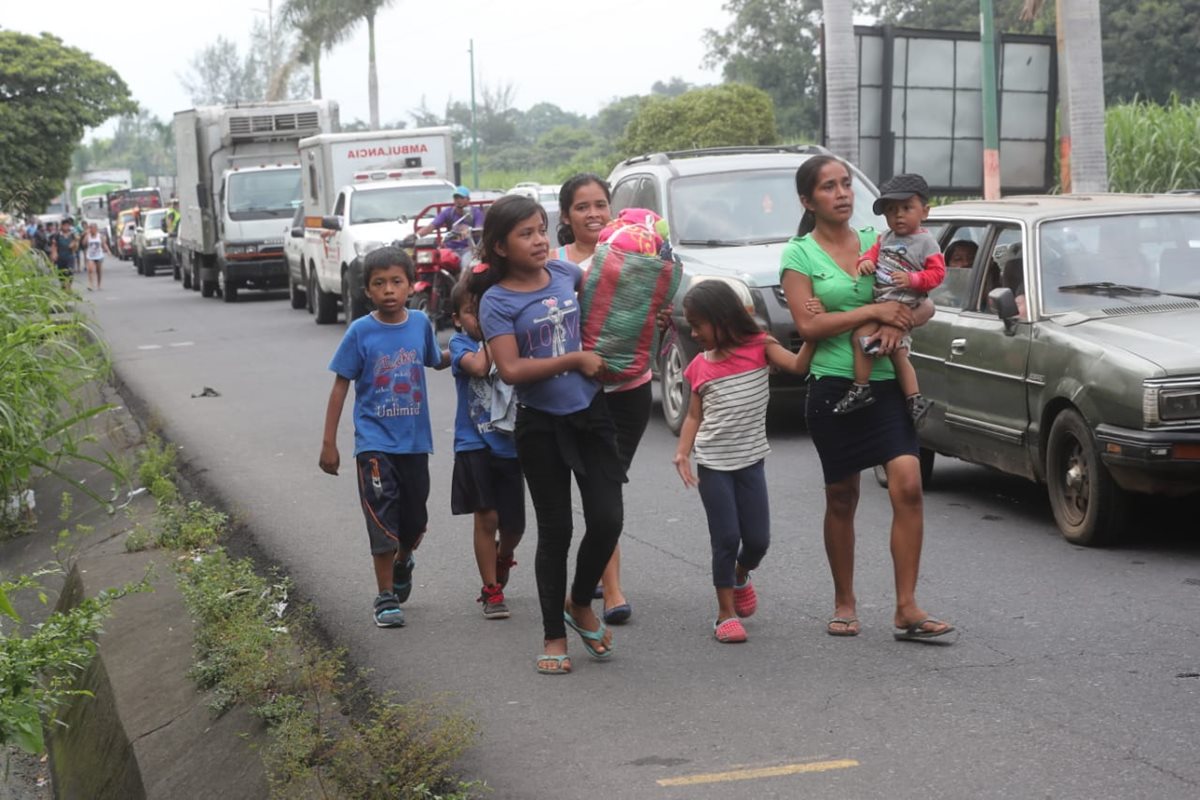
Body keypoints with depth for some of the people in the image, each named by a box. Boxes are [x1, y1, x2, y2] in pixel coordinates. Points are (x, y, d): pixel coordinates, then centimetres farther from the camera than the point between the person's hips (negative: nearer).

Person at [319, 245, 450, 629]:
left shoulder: (420, 323, -1)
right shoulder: (361, 332, -9)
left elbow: (436, 361, 19)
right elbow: (340, 386, -4)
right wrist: (329, 443, -5)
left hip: (414, 441, 3)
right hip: (375, 442, -3)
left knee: (415, 520, 14)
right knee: (383, 521, -6)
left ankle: (402, 561, 45)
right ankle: (386, 597, 7)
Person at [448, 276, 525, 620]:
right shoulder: (460, 343, -2)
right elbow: (478, 366, -23)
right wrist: (489, 336, -12)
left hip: (509, 445, 3)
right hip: (475, 444, -3)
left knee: (514, 525, 7)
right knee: (487, 517, -7)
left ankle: (502, 561, 40)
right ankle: (491, 590, 5)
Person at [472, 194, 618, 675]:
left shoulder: (565, 273, 4)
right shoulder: (497, 301, -10)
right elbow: (511, 370, -20)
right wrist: (574, 360, -16)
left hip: (590, 413, 4)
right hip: (541, 425, -4)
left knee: (607, 520, -3)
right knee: (556, 531, 3)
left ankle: (580, 603, 24)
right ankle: (555, 636, 18)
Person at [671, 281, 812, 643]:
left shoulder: (759, 347, -4)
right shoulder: (700, 366, 1)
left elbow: (798, 365, -17)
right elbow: (695, 415, 6)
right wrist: (683, 451, -7)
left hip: (750, 460, 0)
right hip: (713, 464, 0)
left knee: (758, 540, 5)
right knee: (726, 539, -2)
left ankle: (741, 577, 38)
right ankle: (726, 612, 9)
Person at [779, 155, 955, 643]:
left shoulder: (878, 242, 10)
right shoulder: (800, 255, 0)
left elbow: (924, 305, 9)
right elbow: (807, 325, -12)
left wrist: (899, 323, -13)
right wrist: (873, 311, -16)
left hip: (887, 383, 2)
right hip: (834, 387, -2)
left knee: (908, 487, -12)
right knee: (841, 499, 8)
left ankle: (907, 609, -9)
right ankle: (844, 604, 23)